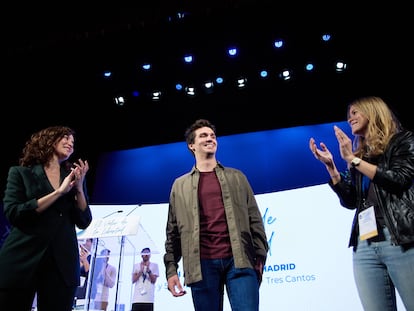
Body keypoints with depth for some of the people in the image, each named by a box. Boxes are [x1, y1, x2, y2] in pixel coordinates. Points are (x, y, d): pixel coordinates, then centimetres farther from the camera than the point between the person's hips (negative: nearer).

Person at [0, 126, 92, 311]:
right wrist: (59, 192, -11)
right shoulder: (21, 172, 6)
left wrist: (79, 187, -7)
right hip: (21, 260, -2)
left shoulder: (73, 178, 13)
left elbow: (83, 223, 6)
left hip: (62, 263, 3)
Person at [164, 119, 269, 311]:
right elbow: (173, 231, 12)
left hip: (239, 259, 0)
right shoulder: (180, 185, 16)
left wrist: (260, 257, 2)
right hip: (202, 263, 1)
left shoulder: (236, 177, 17)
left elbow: (254, 220, 11)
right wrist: (171, 268, 4)